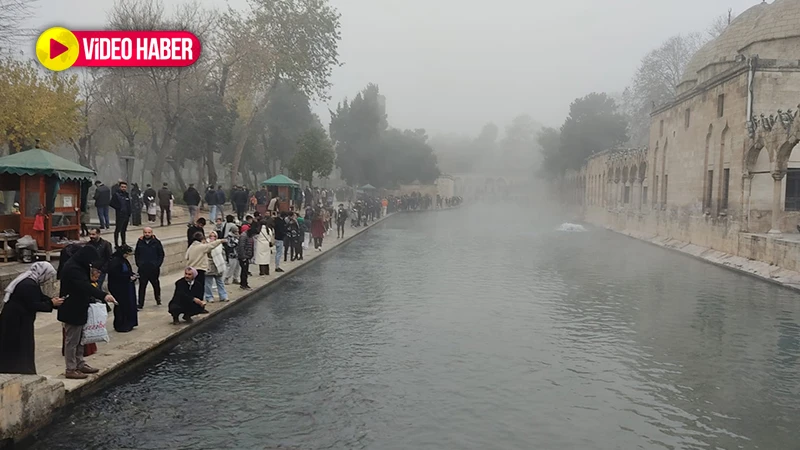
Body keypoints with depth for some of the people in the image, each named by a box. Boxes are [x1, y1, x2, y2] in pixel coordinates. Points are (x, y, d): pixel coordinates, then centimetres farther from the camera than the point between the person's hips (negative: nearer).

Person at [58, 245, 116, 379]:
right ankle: (70, 369, 8)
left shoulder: (78, 266, 10)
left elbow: (86, 285, 18)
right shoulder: (72, 269, -23)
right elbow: (86, 286, -37)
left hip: (78, 310, 11)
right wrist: (104, 295, -46)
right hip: (72, 312, -11)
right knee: (71, 341, -1)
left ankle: (80, 364, 29)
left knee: (79, 339, 19)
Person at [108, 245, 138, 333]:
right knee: (121, 306, -3)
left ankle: (128, 324, 21)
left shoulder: (124, 260, 11)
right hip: (118, 289, -9)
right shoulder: (115, 262, -17)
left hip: (126, 288, 9)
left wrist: (133, 275, 2)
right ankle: (121, 326, 7)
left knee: (129, 305, 11)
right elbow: (116, 276, -23)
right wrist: (129, 278, -20)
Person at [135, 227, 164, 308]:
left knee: (156, 285, 12)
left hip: (154, 268, 0)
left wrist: (158, 264, -6)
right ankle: (140, 304, 3)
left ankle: (158, 300, 31)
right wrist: (138, 264, 1)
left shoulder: (156, 242, 0)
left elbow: (161, 254, 3)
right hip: (142, 269, 1)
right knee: (142, 286, -1)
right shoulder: (140, 242, 4)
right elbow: (136, 254, 12)